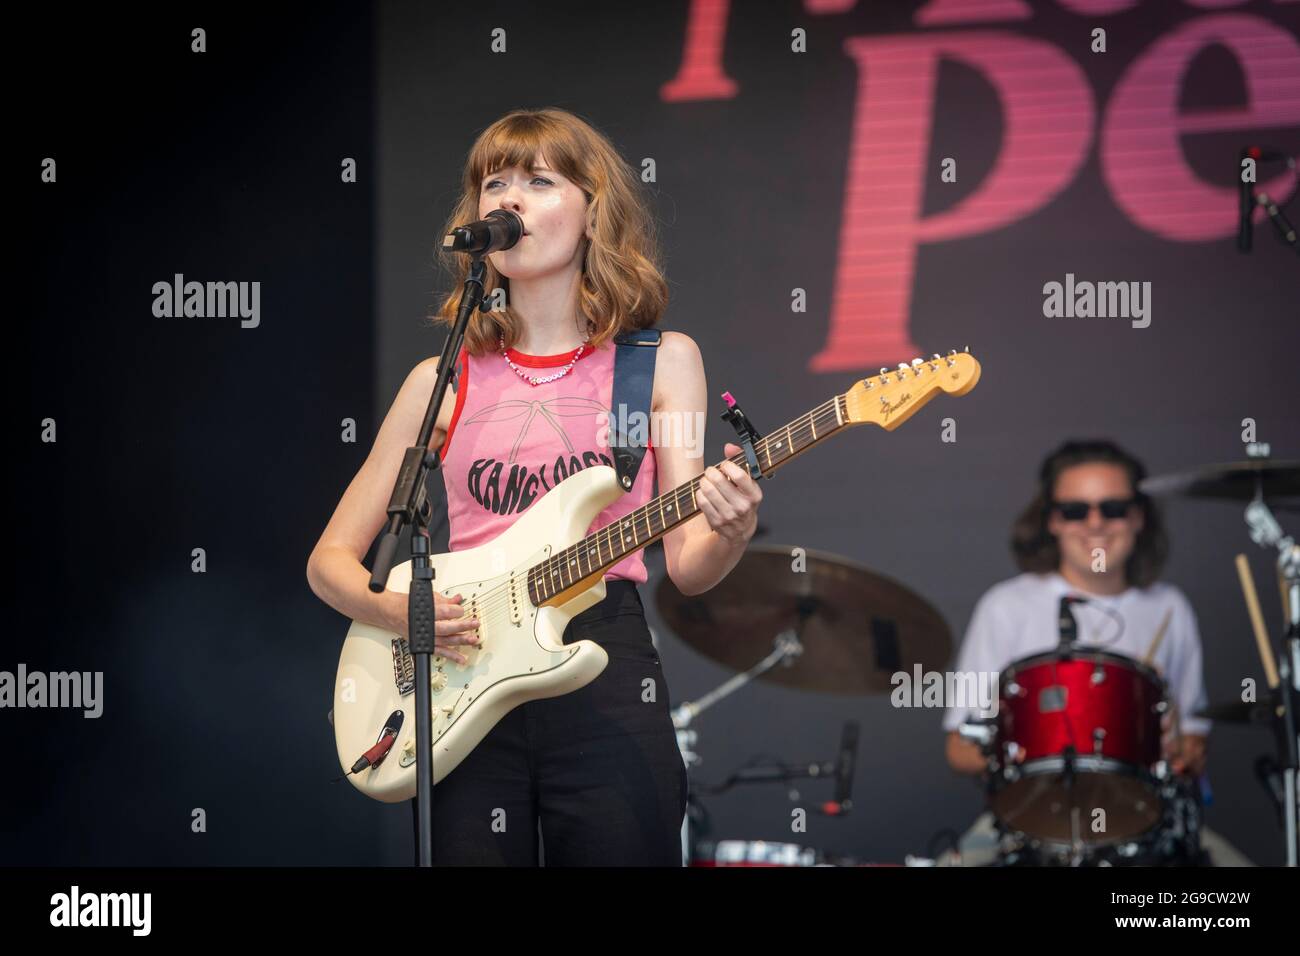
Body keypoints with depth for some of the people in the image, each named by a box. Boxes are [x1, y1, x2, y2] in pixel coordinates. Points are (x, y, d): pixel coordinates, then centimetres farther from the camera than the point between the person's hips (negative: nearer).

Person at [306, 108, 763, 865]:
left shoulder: (661, 362, 7)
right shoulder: (446, 381, 9)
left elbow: (687, 567, 2)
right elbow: (330, 560, 12)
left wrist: (729, 532, -20)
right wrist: (396, 612, -9)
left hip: (605, 671, -1)